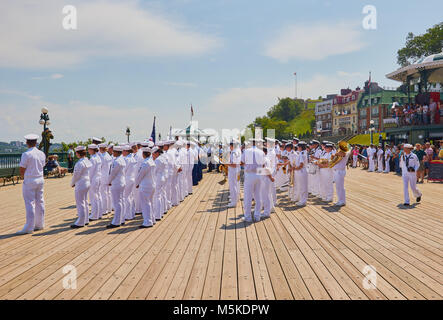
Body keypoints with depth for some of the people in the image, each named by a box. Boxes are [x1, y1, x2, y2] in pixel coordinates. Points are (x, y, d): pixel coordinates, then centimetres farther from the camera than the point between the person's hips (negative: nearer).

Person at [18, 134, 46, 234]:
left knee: (30, 203, -3)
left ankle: (29, 227, 0)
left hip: (29, 181, -6)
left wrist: (23, 177, 10)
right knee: (40, 202, 12)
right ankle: (40, 224, 20)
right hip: (40, 179, 6)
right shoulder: (42, 154, 5)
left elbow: (22, 170, -12)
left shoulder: (26, 154, -14)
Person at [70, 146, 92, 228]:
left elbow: (76, 175, -16)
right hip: (88, 183, 9)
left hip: (81, 185, -9)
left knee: (80, 203, -1)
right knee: (85, 202, 17)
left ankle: (80, 223, 5)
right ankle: (85, 220, 26)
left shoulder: (80, 163, -20)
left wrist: (72, 183, 1)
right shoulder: (88, 161, 6)